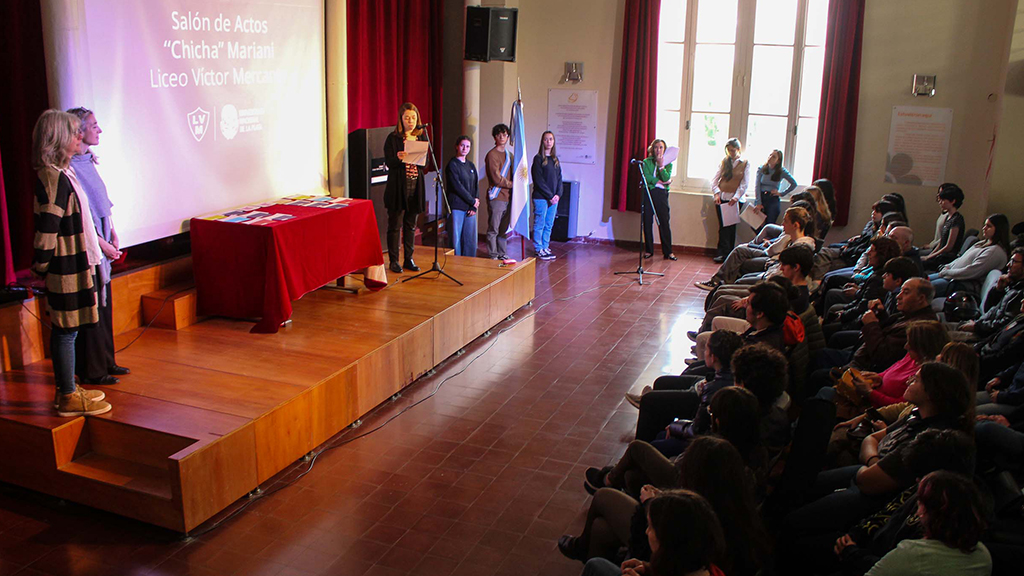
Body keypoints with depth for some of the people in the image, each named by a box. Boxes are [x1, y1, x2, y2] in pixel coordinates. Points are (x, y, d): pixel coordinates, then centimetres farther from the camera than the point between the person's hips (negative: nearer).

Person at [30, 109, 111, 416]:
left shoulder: (60, 173, 12)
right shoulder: (54, 178, -19)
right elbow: (46, 230, -20)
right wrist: (41, 269, -13)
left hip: (72, 265, 10)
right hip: (66, 269, -10)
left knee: (62, 329, 16)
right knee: (66, 330, -1)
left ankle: (66, 390, 27)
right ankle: (69, 398, 8)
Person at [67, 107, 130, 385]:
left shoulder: (87, 161, 12)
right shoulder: (69, 167, -17)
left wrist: (113, 236, 10)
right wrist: (102, 243, -16)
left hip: (103, 243, 9)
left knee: (104, 304, 15)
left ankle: (105, 362, 27)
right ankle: (91, 371, 10)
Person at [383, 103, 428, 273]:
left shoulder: (422, 137, 10)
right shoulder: (392, 138, -2)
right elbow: (389, 162, -8)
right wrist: (398, 158, -28)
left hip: (416, 185, 4)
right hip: (398, 185, -4)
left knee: (411, 225, 10)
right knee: (395, 224, -1)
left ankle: (409, 259, 18)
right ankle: (394, 260, 6)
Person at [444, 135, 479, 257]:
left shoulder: (471, 165, 17)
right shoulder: (452, 165, -2)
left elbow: (475, 186, 12)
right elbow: (457, 186, -9)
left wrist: (474, 207, 0)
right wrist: (472, 201, -6)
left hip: (470, 208, 6)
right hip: (456, 207, -5)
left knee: (470, 239, 3)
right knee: (456, 239, -4)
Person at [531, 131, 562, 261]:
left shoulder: (555, 159, 14)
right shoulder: (538, 158, -5)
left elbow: (559, 178, 14)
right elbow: (539, 180, -10)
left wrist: (558, 194, -2)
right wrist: (550, 196, -12)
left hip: (553, 198, 6)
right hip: (540, 197, -6)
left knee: (549, 224, 8)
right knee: (540, 224, -1)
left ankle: (545, 248, 15)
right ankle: (538, 249, 6)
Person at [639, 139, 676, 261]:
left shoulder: (668, 164, 11)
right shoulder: (646, 162, 9)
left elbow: (667, 178, -6)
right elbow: (646, 178, -6)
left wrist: (661, 166, -14)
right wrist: (660, 181, -6)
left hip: (661, 194, 0)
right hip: (648, 193, 0)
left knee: (664, 222, -5)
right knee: (647, 222, 1)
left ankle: (668, 251, -2)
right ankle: (648, 250, 9)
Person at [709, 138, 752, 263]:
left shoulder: (745, 164, 4)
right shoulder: (724, 161, 10)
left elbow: (745, 184, -2)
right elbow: (715, 179, 7)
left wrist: (736, 197, -14)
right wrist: (716, 193, -9)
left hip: (735, 200, -1)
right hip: (721, 198, 1)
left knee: (731, 228, 0)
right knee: (723, 227, -4)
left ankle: (726, 254, 6)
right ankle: (723, 254, -4)